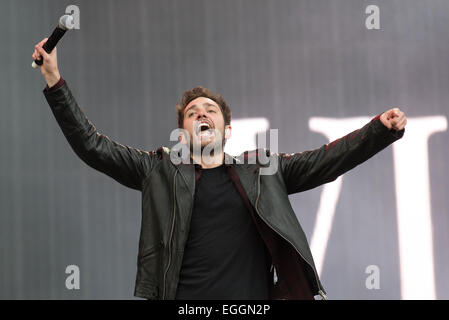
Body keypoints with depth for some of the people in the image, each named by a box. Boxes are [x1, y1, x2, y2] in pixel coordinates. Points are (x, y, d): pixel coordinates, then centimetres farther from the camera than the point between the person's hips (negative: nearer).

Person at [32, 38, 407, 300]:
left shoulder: (262, 168, 16)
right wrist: (54, 80, 7)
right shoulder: (162, 171, 13)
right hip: (182, 298, 0)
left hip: (255, 297, 1)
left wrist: (382, 129, 2)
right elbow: (92, 146, 11)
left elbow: (325, 160, 13)